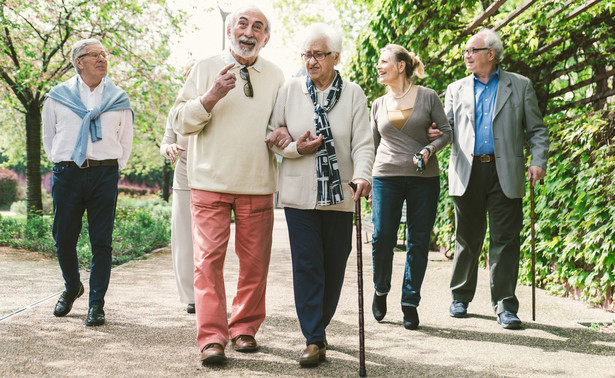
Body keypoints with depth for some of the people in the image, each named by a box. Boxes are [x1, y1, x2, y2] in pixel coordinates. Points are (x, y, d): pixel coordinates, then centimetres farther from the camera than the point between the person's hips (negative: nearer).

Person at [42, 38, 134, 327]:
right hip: (67, 174, 1)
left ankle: (96, 304, 6)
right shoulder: (58, 96, 10)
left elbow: (125, 141, 16)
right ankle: (71, 288, 30)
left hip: (104, 175, 0)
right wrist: (61, 164, 10)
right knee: (64, 239, 5)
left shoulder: (118, 99, 11)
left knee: (101, 242, -2)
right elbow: (49, 137, 18)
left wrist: (112, 169, 8)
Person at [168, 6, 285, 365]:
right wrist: (210, 97, -15)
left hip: (258, 184, 2)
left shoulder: (276, 77, 11)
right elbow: (180, 120, 1)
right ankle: (212, 338, -3)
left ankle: (244, 328, 20)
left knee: (255, 262, 4)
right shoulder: (205, 69, 6)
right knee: (209, 259, -7)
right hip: (210, 182, -2)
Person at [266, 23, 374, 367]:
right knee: (307, 265, -6)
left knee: (334, 266, 8)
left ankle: (319, 327, 28)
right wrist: (295, 148, -11)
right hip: (300, 194, 0)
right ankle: (314, 341, -2)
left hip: (340, 195, 1)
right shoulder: (290, 91, 4)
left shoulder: (353, 94, 2)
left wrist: (362, 175, -23)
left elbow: (363, 143, -5)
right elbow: (273, 135, 9)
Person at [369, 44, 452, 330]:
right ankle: (380, 290, 17)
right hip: (386, 176, 2)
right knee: (382, 236, -8)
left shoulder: (427, 97, 3)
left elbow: (447, 132, 5)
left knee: (419, 241, 0)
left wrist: (429, 149, -13)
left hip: (424, 178, -1)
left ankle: (410, 303, 9)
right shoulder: (378, 105, 12)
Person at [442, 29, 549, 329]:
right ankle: (460, 298, 22)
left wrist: (538, 161, -7)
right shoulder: (457, 89, 16)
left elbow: (537, 129, 8)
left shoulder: (520, 86, 9)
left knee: (505, 239, -3)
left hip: (505, 173, -2)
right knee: (467, 239, 8)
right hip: (467, 173, 2)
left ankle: (505, 305, 3)